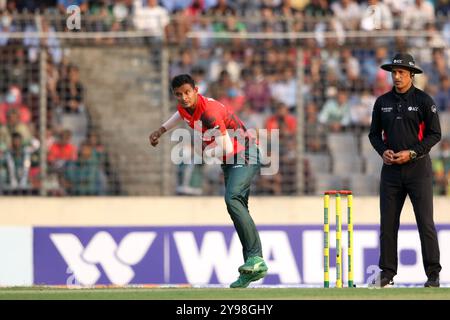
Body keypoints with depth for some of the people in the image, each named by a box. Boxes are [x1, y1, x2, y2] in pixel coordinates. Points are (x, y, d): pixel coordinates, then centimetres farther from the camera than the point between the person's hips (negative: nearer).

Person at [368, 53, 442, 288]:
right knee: (388, 222, 4)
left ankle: (433, 274, -3)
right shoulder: (382, 102, 9)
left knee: (425, 222, -6)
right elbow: (374, 133, 16)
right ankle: (387, 272, 11)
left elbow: (435, 134, -3)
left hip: (417, 166, -4)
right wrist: (383, 151, -4)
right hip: (391, 167, 4)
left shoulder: (424, 101, -3)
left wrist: (411, 153, -13)